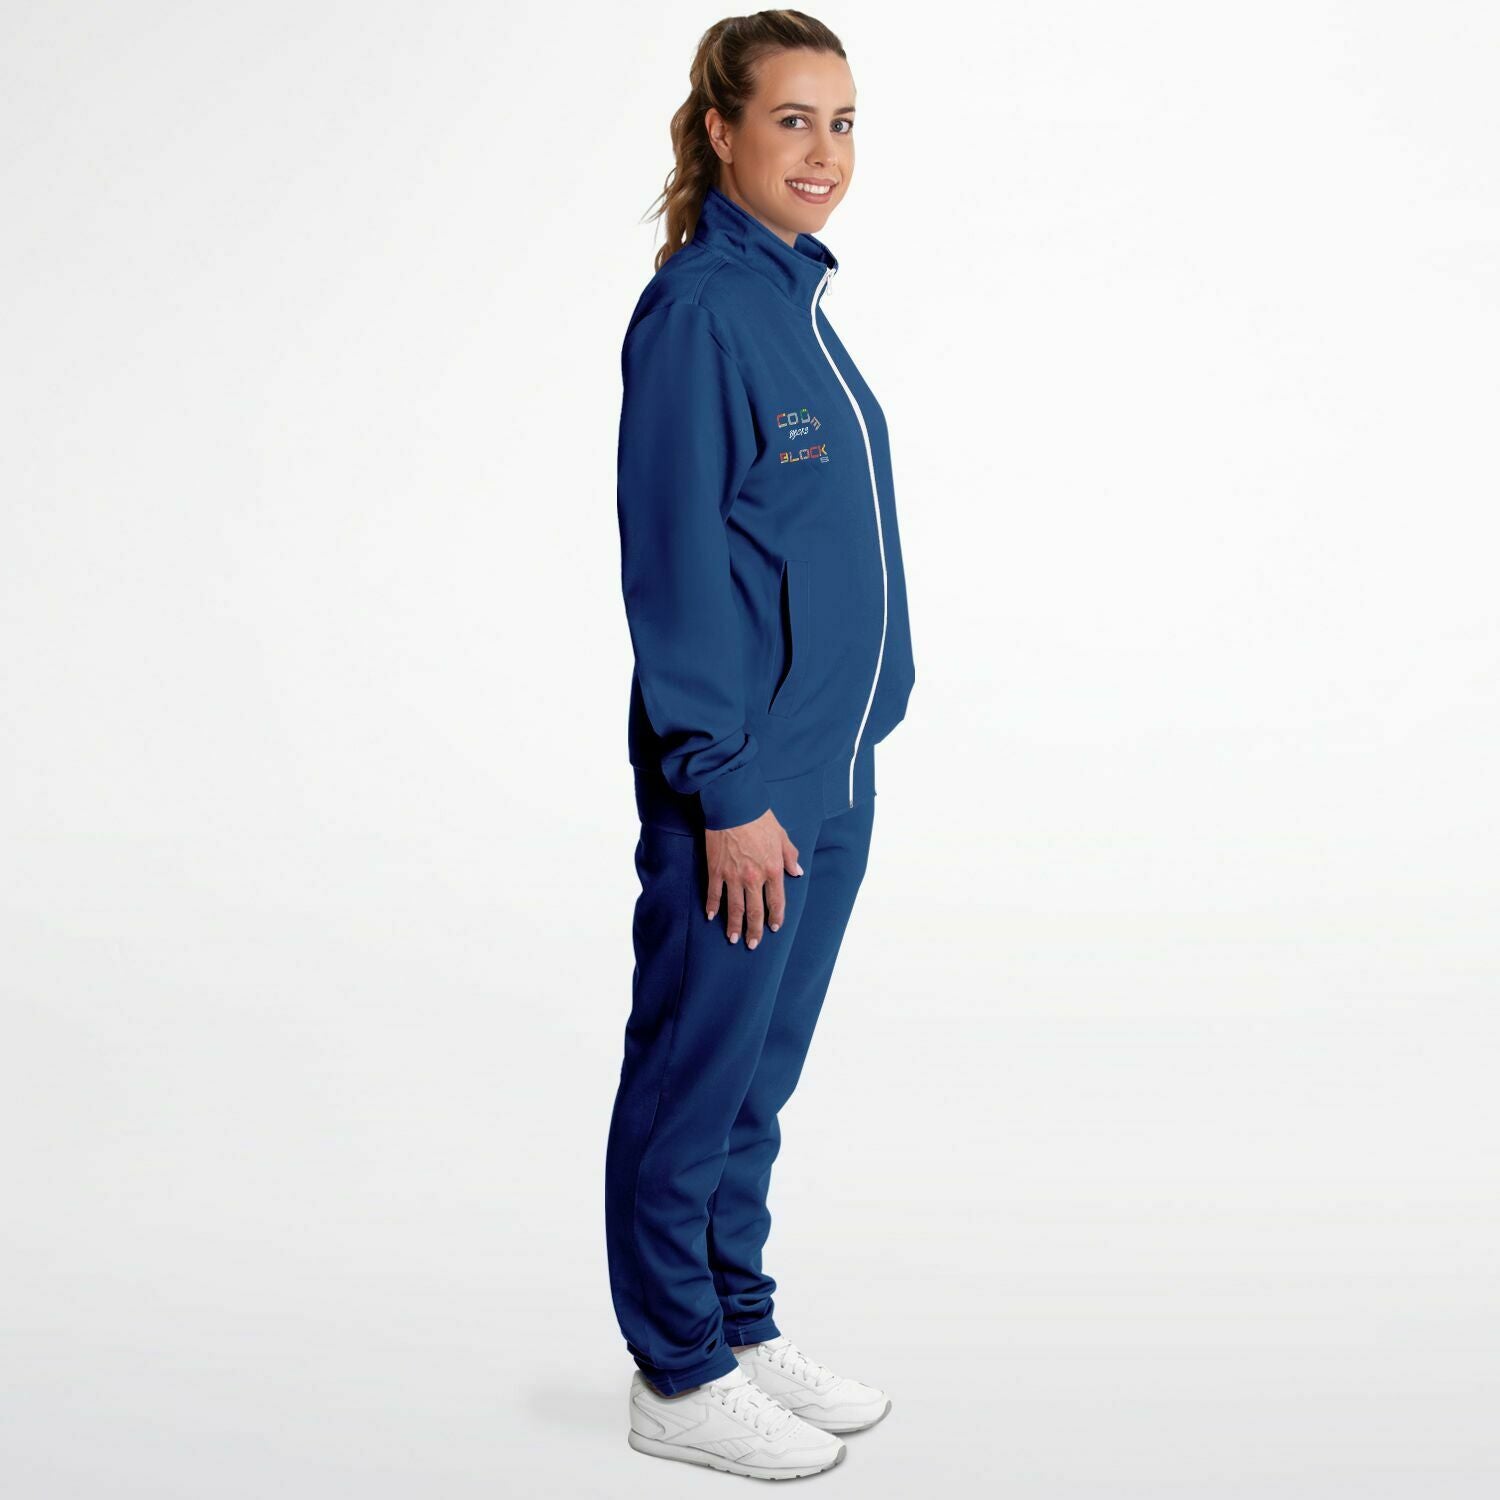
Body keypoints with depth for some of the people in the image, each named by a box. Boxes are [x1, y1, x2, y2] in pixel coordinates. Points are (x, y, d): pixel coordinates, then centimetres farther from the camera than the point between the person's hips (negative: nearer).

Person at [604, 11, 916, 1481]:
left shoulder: (796, 295, 12)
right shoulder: (697, 307, -14)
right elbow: (673, 560, -17)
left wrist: (830, 758, 16)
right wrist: (723, 786, -18)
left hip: (827, 770, 8)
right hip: (742, 778, -8)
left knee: (761, 1072, 17)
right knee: (697, 1077, 5)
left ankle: (742, 1330, 31)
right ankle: (681, 1377, 18)